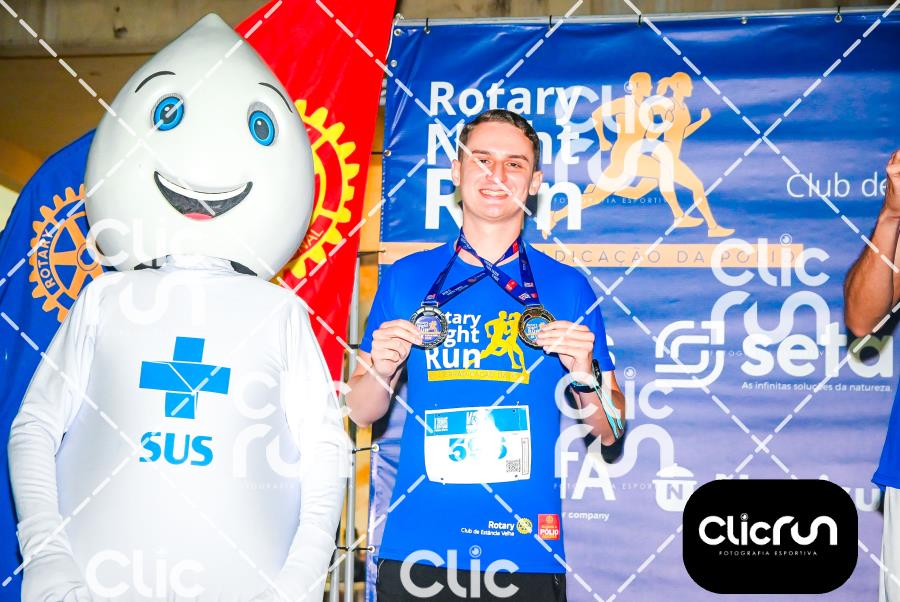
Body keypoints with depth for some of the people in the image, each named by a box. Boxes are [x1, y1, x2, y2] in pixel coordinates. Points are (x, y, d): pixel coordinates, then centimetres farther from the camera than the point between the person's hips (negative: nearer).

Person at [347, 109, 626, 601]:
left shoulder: (568, 287, 2)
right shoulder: (406, 277, 4)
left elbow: (609, 431, 4)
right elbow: (362, 413, 8)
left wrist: (585, 376, -15)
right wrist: (381, 370, -12)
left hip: (526, 555, 0)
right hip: (416, 547, 0)